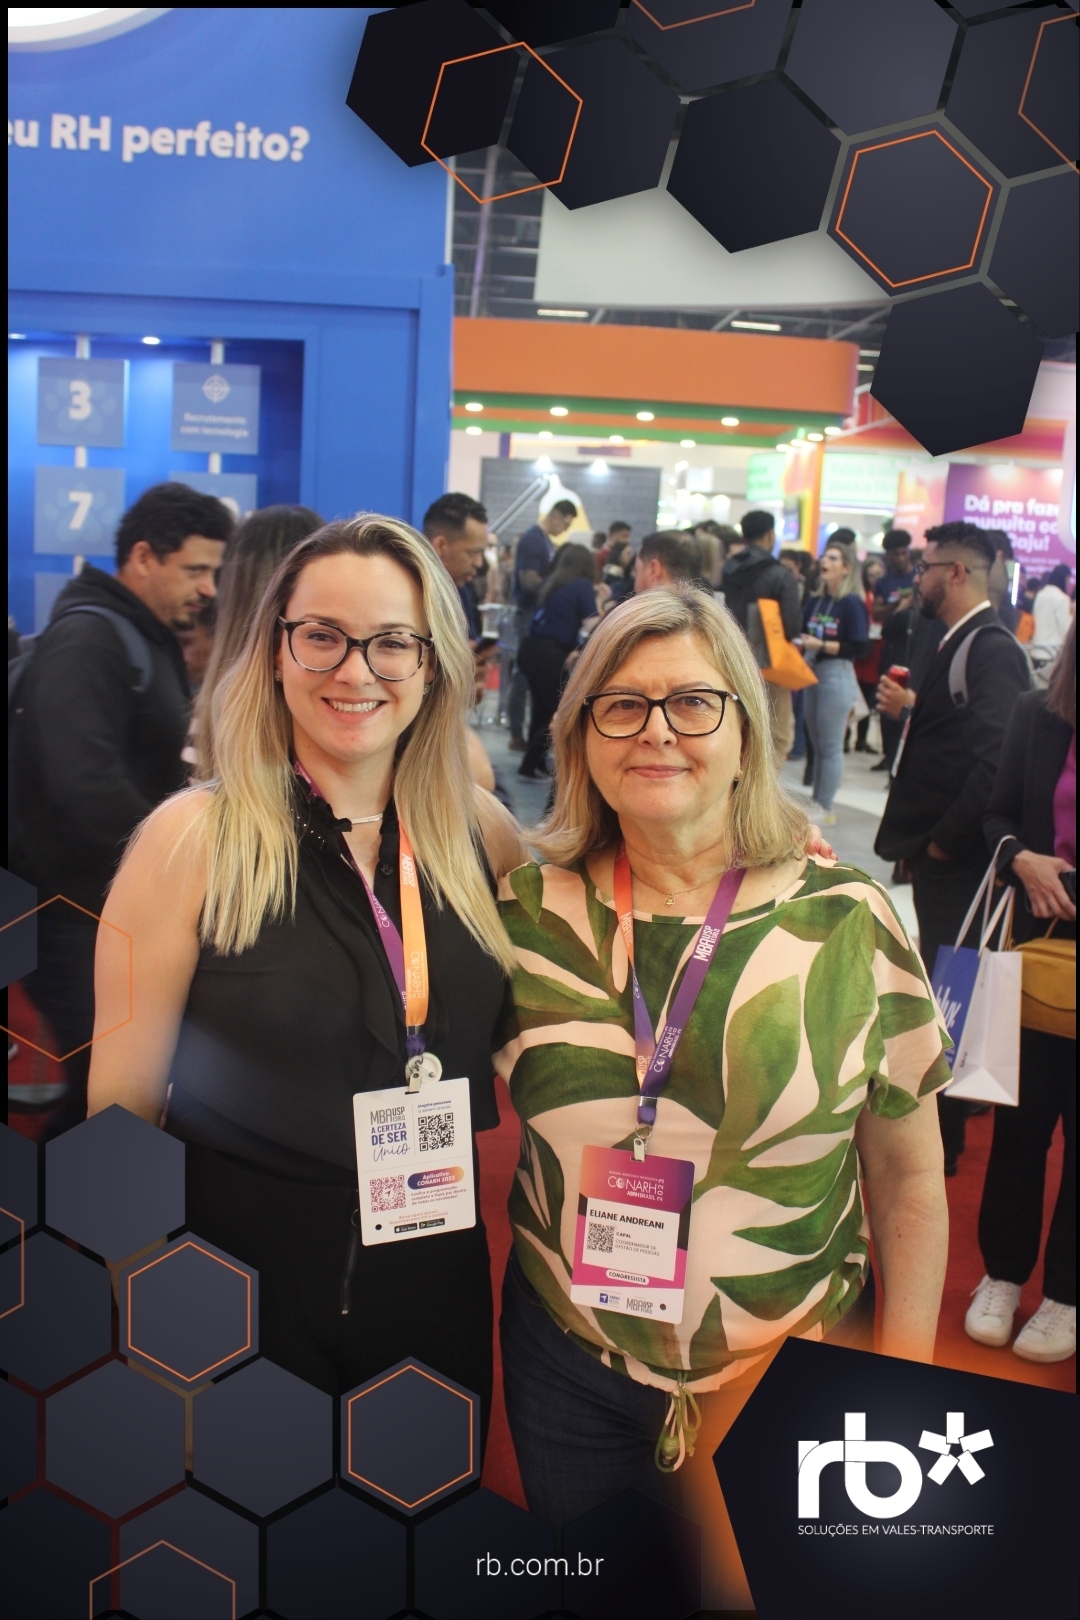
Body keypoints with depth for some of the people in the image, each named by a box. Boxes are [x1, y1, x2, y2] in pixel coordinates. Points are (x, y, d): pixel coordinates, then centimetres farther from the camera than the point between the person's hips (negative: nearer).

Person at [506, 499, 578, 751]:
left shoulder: (548, 541, 13)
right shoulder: (531, 539, -15)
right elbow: (529, 581, -22)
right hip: (530, 614, -9)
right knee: (526, 673, -5)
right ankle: (517, 735, 1)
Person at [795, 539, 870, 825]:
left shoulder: (852, 604, -9)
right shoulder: (814, 602, 8)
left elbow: (860, 649, -13)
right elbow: (803, 635, 11)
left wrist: (822, 645, -18)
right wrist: (799, 645, -10)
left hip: (837, 676, -6)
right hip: (812, 673, 7)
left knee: (830, 746, 0)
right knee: (816, 744, 13)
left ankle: (825, 808, 7)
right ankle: (816, 801, 21)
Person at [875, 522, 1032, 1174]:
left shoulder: (992, 649, -18)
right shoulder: (960, 643, 12)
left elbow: (997, 759, -26)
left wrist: (944, 838, -19)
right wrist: (909, 708, 4)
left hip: (956, 857, -9)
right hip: (938, 851, 9)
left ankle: (942, 1137, 15)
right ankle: (941, 1106, 36)